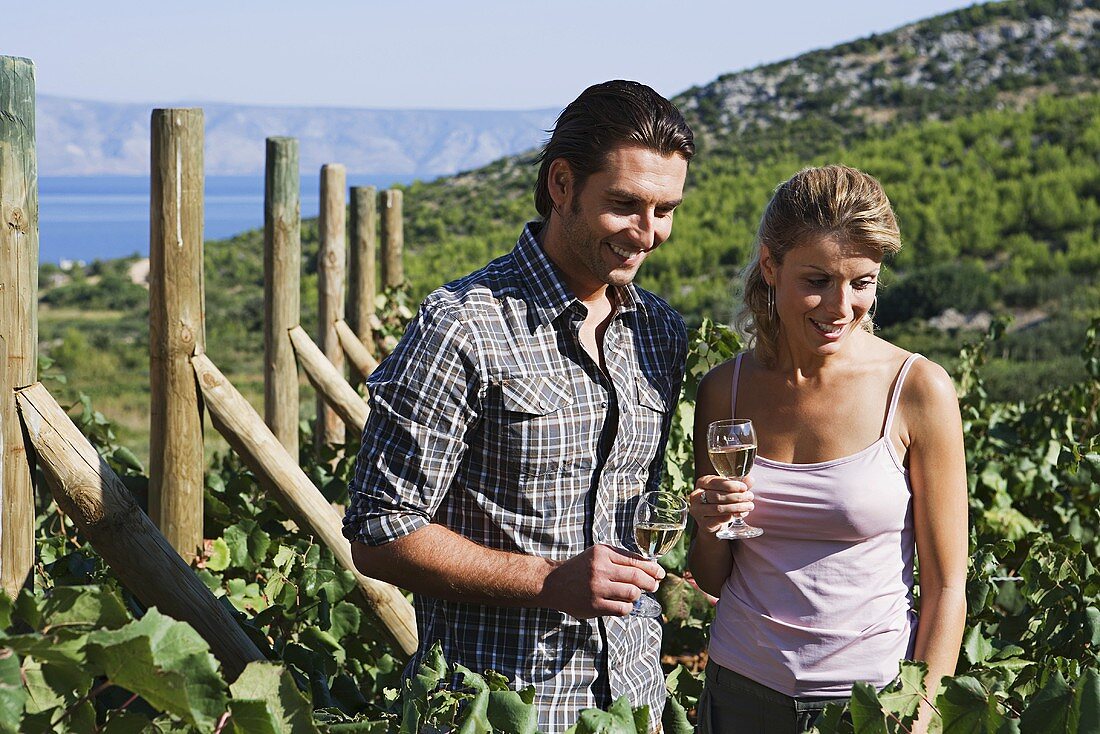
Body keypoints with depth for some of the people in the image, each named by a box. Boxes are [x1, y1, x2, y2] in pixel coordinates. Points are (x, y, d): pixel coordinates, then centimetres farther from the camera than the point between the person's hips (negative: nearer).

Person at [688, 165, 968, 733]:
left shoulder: (918, 390, -11)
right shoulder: (724, 390, -2)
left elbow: (946, 588, -8)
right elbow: (714, 581, 8)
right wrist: (711, 531, -12)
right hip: (742, 687, 3)